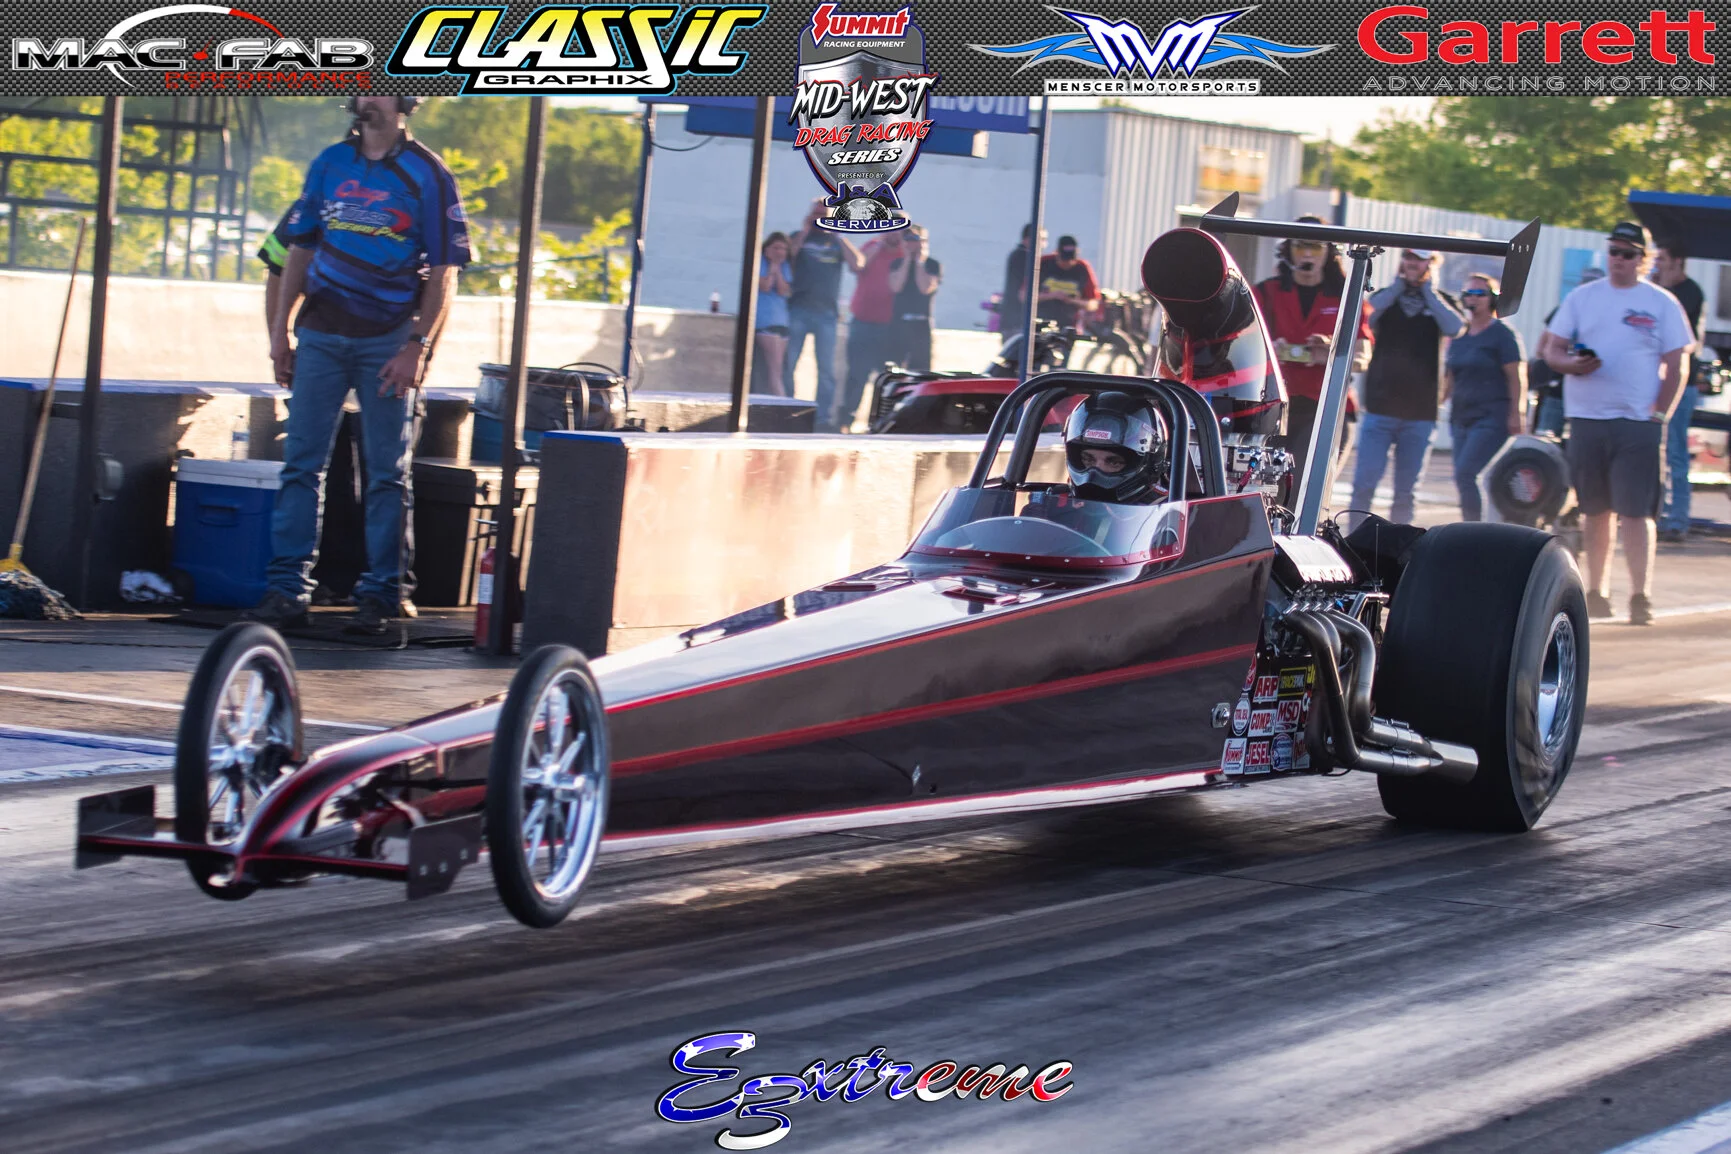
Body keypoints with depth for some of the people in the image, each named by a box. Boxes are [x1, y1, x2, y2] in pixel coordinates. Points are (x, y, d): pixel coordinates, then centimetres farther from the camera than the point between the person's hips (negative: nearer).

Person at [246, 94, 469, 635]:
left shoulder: (427, 175, -2)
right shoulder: (329, 164, 10)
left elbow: (442, 273, -4)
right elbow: (300, 250, 14)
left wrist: (416, 347, -12)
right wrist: (280, 331, 8)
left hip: (388, 341, -3)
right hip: (320, 334, 3)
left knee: (386, 473, 2)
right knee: (300, 463, 0)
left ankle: (379, 594, 7)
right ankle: (286, 588, 2)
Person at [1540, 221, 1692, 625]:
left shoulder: (1662, 304, 4)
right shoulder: (1582, 298, 11)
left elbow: (1676, 366, 3)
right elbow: (1553, 349, 11)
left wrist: (1659, 413, -7)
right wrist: (1571, 363, -12)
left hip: (1638, 421, -3)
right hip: (1586, 418, 3)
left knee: (1636, 512, -9)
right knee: (1595, 511, 8)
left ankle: (1640, 596, -9)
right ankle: (1596, 592, 17)